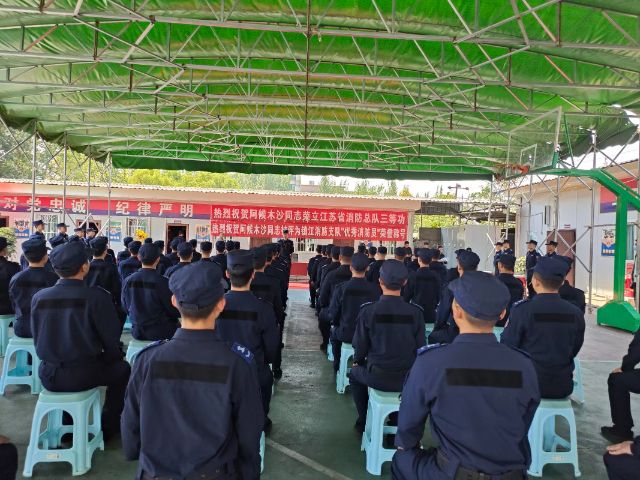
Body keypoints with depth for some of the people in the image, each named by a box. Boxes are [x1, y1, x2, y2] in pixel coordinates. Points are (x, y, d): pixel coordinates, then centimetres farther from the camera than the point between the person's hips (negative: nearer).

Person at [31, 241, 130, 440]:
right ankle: (108, 426, 26)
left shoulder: (38, 297, -3)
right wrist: (117, 357, 9)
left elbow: (37, 338, 9)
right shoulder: (97, 296, -17)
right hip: (84, 373, -4)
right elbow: (111, 338, -12)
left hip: (48, 375, 5)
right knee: (122, 368, 24)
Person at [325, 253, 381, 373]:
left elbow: (332, 315, -8)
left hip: (346, 334, -1)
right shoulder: (376, 289, -14)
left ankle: (338, 366, 40)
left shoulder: (340, 288, -16)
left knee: (334, 333, 33)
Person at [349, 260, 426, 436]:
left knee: (355, 374, 31)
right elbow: (420, 348, -4)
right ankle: (397, 422, 40)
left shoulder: (368, 310, -15)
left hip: (376, 377, -2)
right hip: (407, 379, 2)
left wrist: (357, 362, 14)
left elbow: (360, 346, -9)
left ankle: (364, 423, 35)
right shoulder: (416, 312, -10)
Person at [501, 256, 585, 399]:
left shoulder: (522, 309, -18)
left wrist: (508, 328, 11)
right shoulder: (576, 313, -6)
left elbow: (507, 348, -8)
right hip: (564, 386, 4)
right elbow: (574, 351, 7)